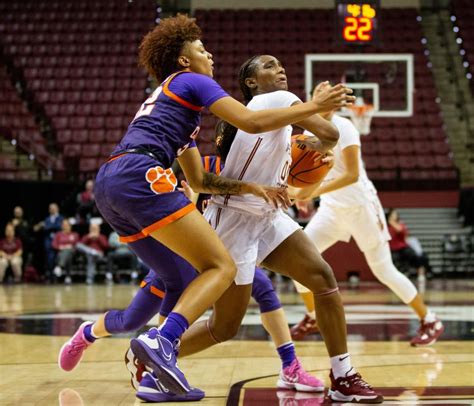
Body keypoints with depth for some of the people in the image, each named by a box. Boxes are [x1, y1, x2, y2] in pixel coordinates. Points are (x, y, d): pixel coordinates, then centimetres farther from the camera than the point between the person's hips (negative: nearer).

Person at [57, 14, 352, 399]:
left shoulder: (170, 101, 35)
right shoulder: (191, 82, 9)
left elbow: (199, 180, 33)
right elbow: (252, 122, -5)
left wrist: (253, 188, 26)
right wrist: (314, 106, 2)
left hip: (108, 187, 10)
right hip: (139, 177, -10)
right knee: (222, 267, -13)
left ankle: (91, 332, 25)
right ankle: (162, 340, -34)